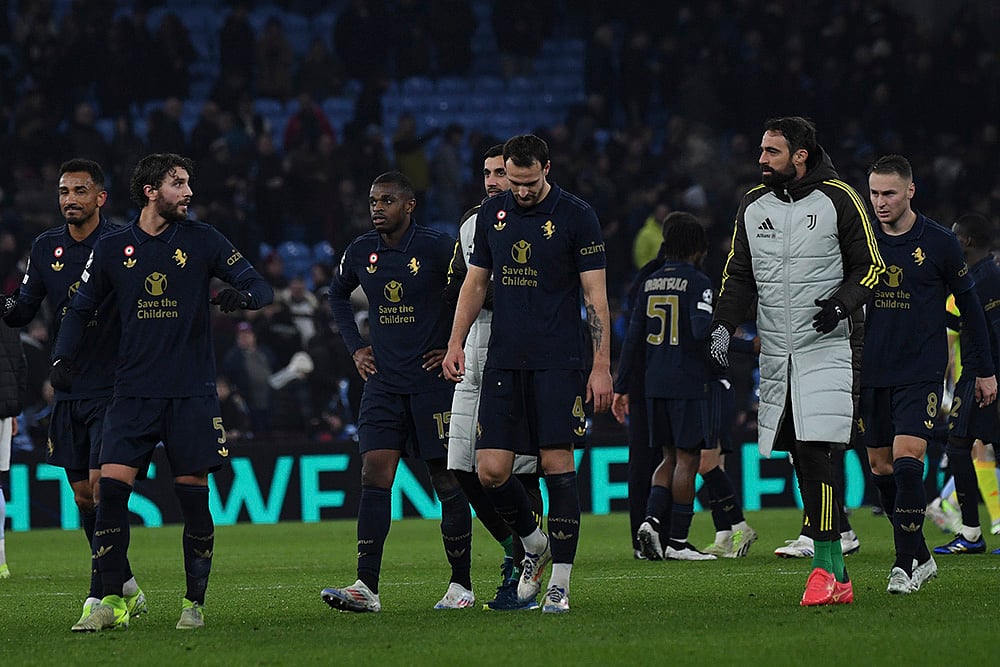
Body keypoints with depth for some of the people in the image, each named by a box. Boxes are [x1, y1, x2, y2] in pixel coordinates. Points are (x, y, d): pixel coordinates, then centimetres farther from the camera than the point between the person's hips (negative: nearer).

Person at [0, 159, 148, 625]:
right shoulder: (46, 247, 8)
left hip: (112, 390, -6)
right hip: (68, 391, 6)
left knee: (103, 487, -13)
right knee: (83, 496, 8)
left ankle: (99, 598, -13)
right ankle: (126, 587, 22)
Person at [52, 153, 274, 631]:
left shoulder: (201, 240, 3)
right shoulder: (113, 247, 5)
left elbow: (261, 287, 1)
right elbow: (80, 308, 15)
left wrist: (242, 294, -22)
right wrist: (63, 358, -1)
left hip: (192, 393, -1)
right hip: (133, 391, 1)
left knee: (193, 497, -1)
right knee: (111, 487, -11)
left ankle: (194, 603, 11)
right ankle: (111, 601, -6)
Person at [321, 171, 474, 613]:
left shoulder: (438, 248, -10)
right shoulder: (361, 252, 5)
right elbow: (337, 295, 25)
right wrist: (355, 346, 15)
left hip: (433, 379, -4)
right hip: (383, 383, 4)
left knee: (448, 484, 1)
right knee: (374, 478, -6)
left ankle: (461, 585, 11)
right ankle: (366, 588, -11)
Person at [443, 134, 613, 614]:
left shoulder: (576, 216, -4)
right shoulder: (492, 214, 9)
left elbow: (595, 295, -4)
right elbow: (475, 282, 18)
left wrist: (601, 366, -9)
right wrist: (455, 343, 7)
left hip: (558, 361, -4)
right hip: (503, 359, 4)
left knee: (558, 463, -7)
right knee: (491, 469, -4)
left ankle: (560, 583, -3)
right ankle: (533, 544, 22)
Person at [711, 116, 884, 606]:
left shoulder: (837, 200, -2)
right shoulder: (753, 206, 12)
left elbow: (870, 267, 2)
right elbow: (739, 273, 18)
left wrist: (841, 303, -15)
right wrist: (724, 325, 3)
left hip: (824, 348, -5)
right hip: (776, 354, 5)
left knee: (815, 453, -16)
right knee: (803, 461, 2)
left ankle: (825, 565, -13)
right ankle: (836, 577, 6)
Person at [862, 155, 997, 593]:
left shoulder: (939, 243, -3)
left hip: (921, 372, -4)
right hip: (871, 372, 4)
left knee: (906, 458, -17)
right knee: (880, 465, 6)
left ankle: (905, 564, -13)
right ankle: (921, 557, 19)